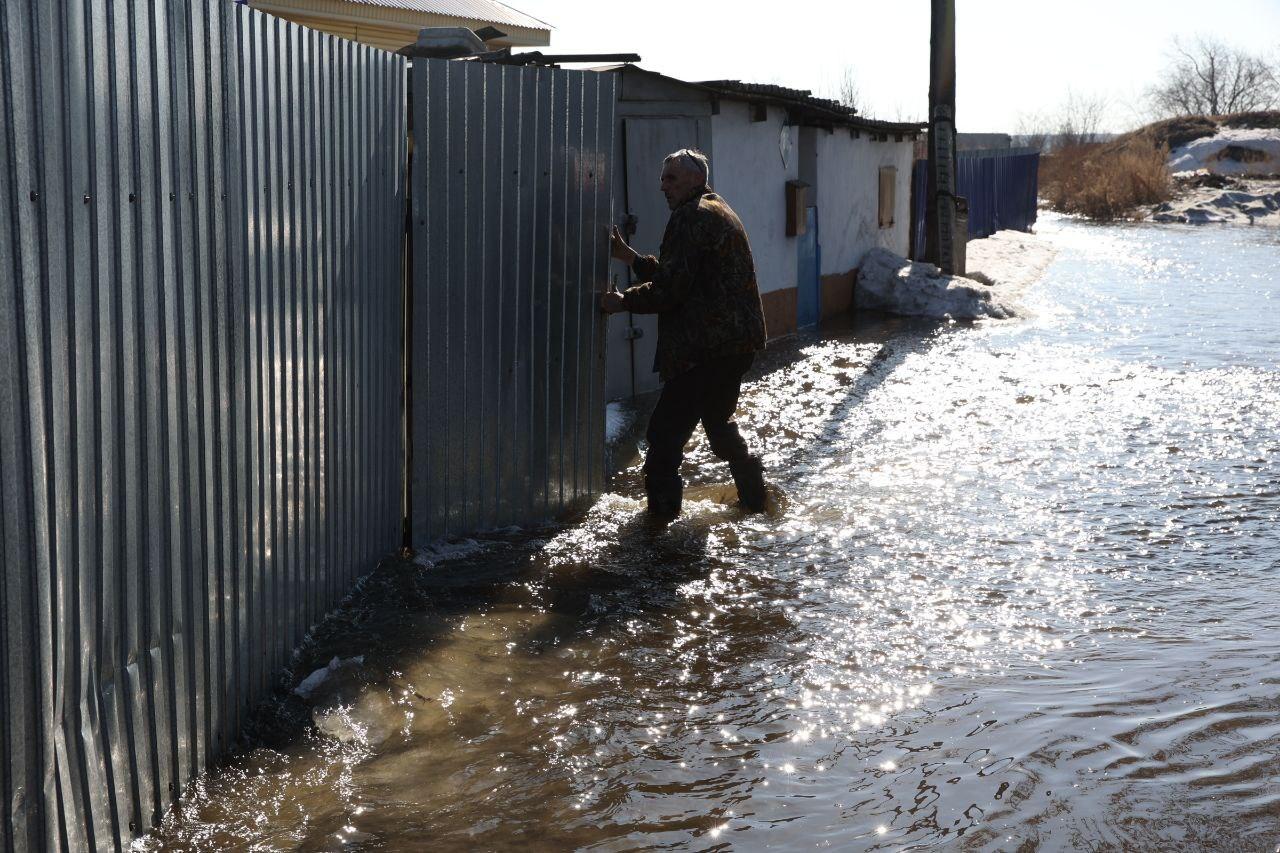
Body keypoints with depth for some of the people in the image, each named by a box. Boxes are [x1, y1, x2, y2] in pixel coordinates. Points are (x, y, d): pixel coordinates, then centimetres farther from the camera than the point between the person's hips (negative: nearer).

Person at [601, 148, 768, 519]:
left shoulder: (692, 217, -12)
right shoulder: (717, 211, 21)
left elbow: (670, 288, -18)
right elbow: (673, 275, 21)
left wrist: (624, 301, -6)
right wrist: (629, 256, 13)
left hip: (708, 347, -11)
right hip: (736, 343, 11)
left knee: (665, 429, -8)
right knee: (718, 421, 25)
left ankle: (660, 509, -8)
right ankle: (752, 493, 32)